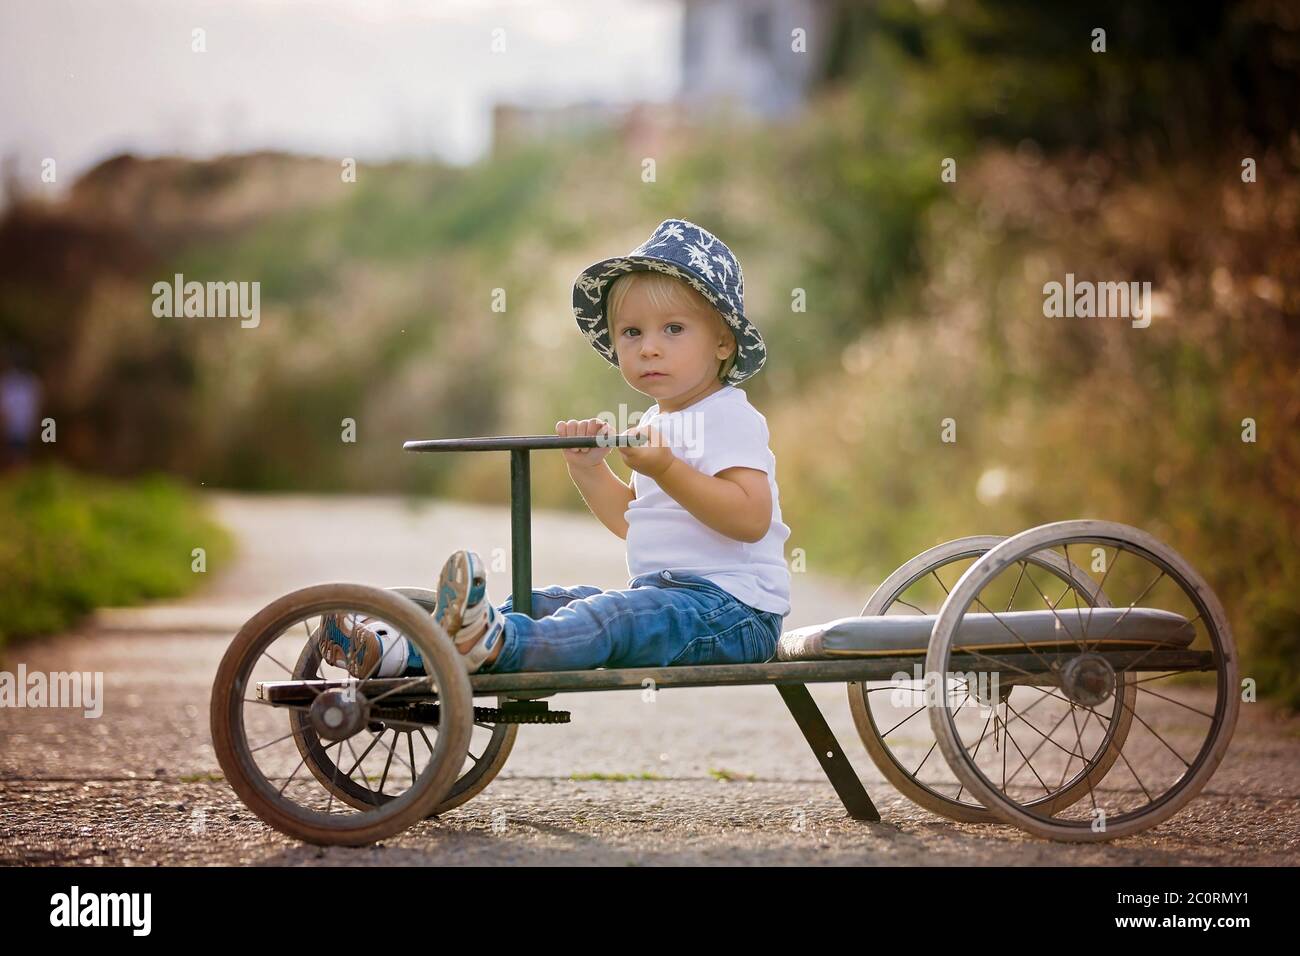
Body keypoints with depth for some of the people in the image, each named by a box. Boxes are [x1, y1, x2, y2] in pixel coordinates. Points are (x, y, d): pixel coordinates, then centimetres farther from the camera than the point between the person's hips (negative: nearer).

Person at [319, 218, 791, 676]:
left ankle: (495, 643, -60)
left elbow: (751, 518, -22)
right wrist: (587, 468, 15)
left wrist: (667, 470, -29)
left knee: (605, 618, -33)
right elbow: (629, 521, 31)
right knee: (545, 604, -3)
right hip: (659, 592, 9)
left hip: (730, 609, -9)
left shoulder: (731, 416, -9)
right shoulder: (654, 423, 20)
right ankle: (394, 650, -16)